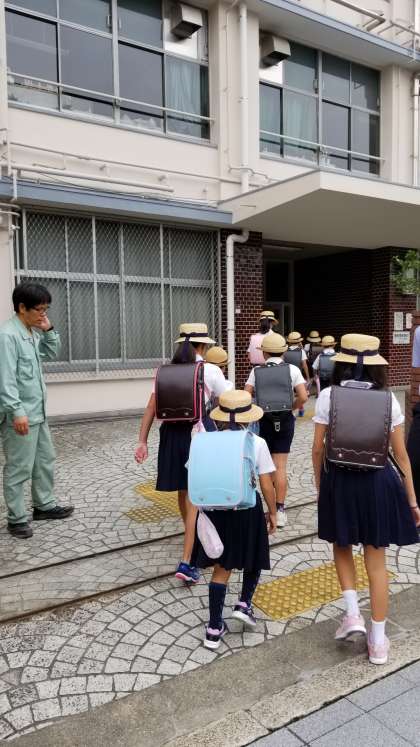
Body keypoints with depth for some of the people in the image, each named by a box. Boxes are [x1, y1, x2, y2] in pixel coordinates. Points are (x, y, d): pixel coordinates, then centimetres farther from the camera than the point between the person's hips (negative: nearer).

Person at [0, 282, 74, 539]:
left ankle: (45, 505, 33)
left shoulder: (34, 333, 9)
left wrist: (49, 330, 6)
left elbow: (53, 354, 23)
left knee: (46, 460, 19)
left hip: (38, 412, 9)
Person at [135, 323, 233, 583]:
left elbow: (152, 407, 1)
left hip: (172, 433, 4)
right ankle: (186, 562, -3)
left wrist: (143, 441, 3)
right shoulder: (210, 371, -7)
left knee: (184, 491, 22)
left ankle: (192, 537, 46)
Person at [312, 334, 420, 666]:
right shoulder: (388, 399, -4)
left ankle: (353, 613, 13)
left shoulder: (328, 396, -7)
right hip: (378, 481, 1)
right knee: (376, 559, 12)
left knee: (342, 547, 25)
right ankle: (378, 641, 21)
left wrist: (320, 486, 10)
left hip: (339, 480, -1)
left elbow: (318, 449, -4)